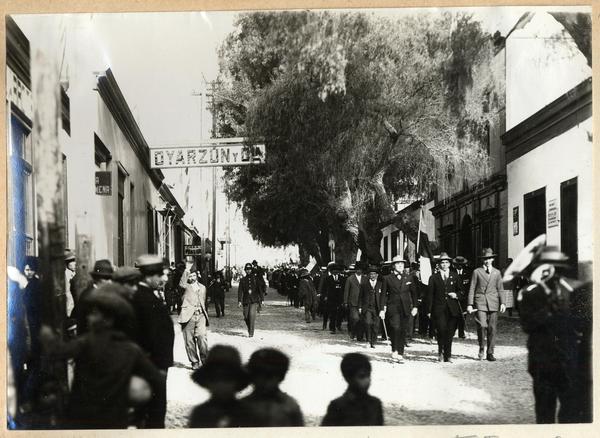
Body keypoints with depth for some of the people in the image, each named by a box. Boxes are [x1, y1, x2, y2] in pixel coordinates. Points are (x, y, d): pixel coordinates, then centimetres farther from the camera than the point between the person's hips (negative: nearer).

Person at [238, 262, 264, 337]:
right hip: (246, 301, 2)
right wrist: (239, 301, -9)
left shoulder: (255, 279, 6)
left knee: (252, 314, -19)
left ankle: (251, 332, -15)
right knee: (246, 317, 4)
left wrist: (261, 300, 6)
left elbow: (260, 290, 9)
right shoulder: (242, 280, 7)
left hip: (254, 301, -2)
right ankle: (249, 329, 31)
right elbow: (240, 291, 1)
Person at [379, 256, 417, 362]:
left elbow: (414, 293, 17)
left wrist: (414, 307, 8)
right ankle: (394, 350, -9)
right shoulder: (387, 279, 4)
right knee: (396, 327, -21)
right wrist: (382, 309, -3)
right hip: (393, 308, -3)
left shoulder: (409, 279, 11)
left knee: (403, 331, 3)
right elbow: (383, 295, 3)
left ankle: (400, 354, 10)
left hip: (405, 309, 3)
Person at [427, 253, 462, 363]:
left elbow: (460, 291, 20)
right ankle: (440, 351, 4)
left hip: (452, 310, 2)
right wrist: (429, 311, 1)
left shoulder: (455, 277, 14)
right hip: (439, 309, -2)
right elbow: (430, 295, 6)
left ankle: (447, 355, 9)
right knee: (442, 330, -16)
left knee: (450, 333, 0)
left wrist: (456, 295, -4)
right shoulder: (434, 278, 8)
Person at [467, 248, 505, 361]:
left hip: (493, 303, 2)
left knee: (492, 329, 1)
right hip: (480, 303, -2)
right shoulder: (477, 272, 6)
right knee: (482, 326, -17)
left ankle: (490, 353, 8)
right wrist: (470, 304, -1)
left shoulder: (497, 273, 14)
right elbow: (472, 289, 5)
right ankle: (481, 348, 5)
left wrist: (502, 303, 3)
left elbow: (500, 289, 15)